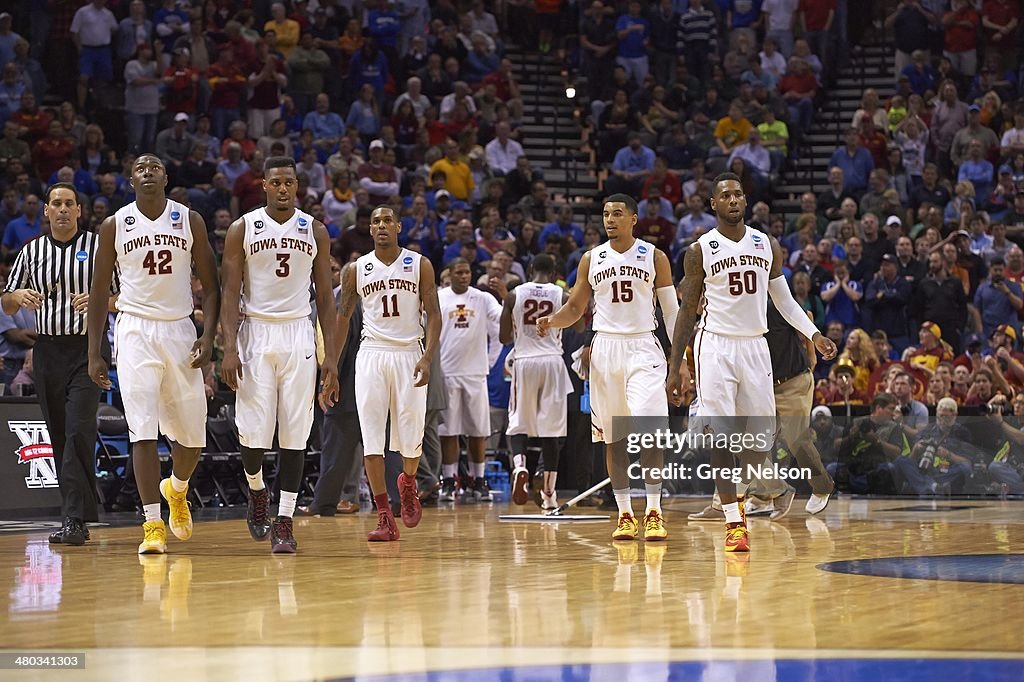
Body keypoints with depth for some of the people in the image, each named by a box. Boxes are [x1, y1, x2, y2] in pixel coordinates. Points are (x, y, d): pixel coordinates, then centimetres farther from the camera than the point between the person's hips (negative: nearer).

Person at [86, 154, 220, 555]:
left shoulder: (190, 221, 4)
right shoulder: (114, 226, 2)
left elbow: (210, 285, 6)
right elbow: (99, 291, 7)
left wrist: (208, 335, -8)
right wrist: (94, 354, 2)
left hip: (179, 330, 2)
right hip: (135, 330, -2)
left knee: (192, 433, 7)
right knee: (143, 431, -12)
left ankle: (176, 490, 38)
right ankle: (152, 525, -12)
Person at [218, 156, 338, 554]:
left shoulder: (314, 231, 6)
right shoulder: (242, 229, 1)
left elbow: (325, 296, 7)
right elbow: (231, 292, -2)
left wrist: (331, 355, 1)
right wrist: (229, 349, -12)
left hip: (299, 335, 1)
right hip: (256, 332, -1)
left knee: (294, 433, -3)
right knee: (253, 431, -6)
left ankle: (284, 523, 1)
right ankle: (257, 492, 25)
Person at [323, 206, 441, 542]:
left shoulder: (419, 265, 2)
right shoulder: (356, 270, 6)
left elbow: (433, 315, 0)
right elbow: (343, 317, 12)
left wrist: (427, 357, -15)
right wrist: (330, 370, 7)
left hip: (409, 354, -1)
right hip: (372, 354, 1)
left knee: (411, 436, -1)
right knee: (371, 436, -9)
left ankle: (408, 482, 34)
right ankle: (385, 518, -9)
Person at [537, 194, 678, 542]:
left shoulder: (654, 257, 2)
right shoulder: (591, 259, 8)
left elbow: (671, 310, 4)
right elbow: (575, 308, 13)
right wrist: (551, 321, -9)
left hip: (643, 348, -3)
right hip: (605, 347, 3)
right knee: (613, 436, 5)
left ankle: (654, 512, -11)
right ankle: (624, 514, 14)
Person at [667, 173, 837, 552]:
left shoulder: (768, 247, 6)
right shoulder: (700, 251, -3)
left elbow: (783, 299, 15)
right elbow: (687, 312, 2)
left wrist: (814, 334, 1)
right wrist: (676, 367, 0)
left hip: (755, 346, 3)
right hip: (715, 346, -3)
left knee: (763, 435, 4)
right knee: (720, 435, -9)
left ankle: (738, 492, 31)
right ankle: (734, 522, -5)